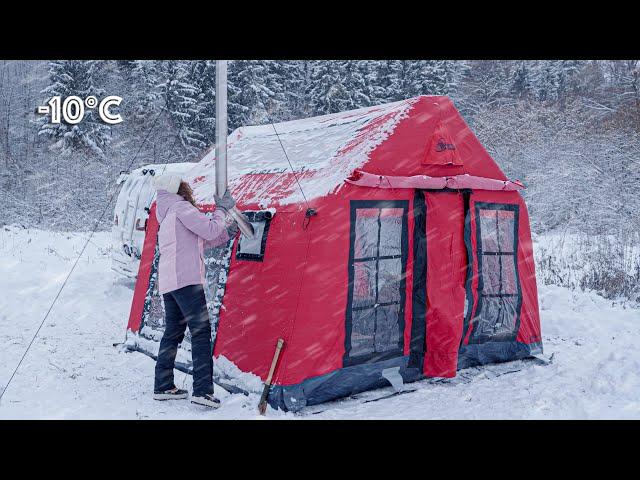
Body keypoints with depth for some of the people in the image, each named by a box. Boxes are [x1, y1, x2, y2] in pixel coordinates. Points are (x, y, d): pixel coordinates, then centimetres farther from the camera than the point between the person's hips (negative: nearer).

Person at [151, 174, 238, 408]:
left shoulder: (168, 217, 26)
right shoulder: (181, 208, -4)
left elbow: (200, 241, 27)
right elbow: (209, 231, -11)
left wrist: (227, 233, 23)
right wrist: (222, 210, 4)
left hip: (167, 282, 10)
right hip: (186, 280, -10)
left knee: (173, 332, 15)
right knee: (201, 331, -11)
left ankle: (162, 387, 20)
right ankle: (202, 391, -16)